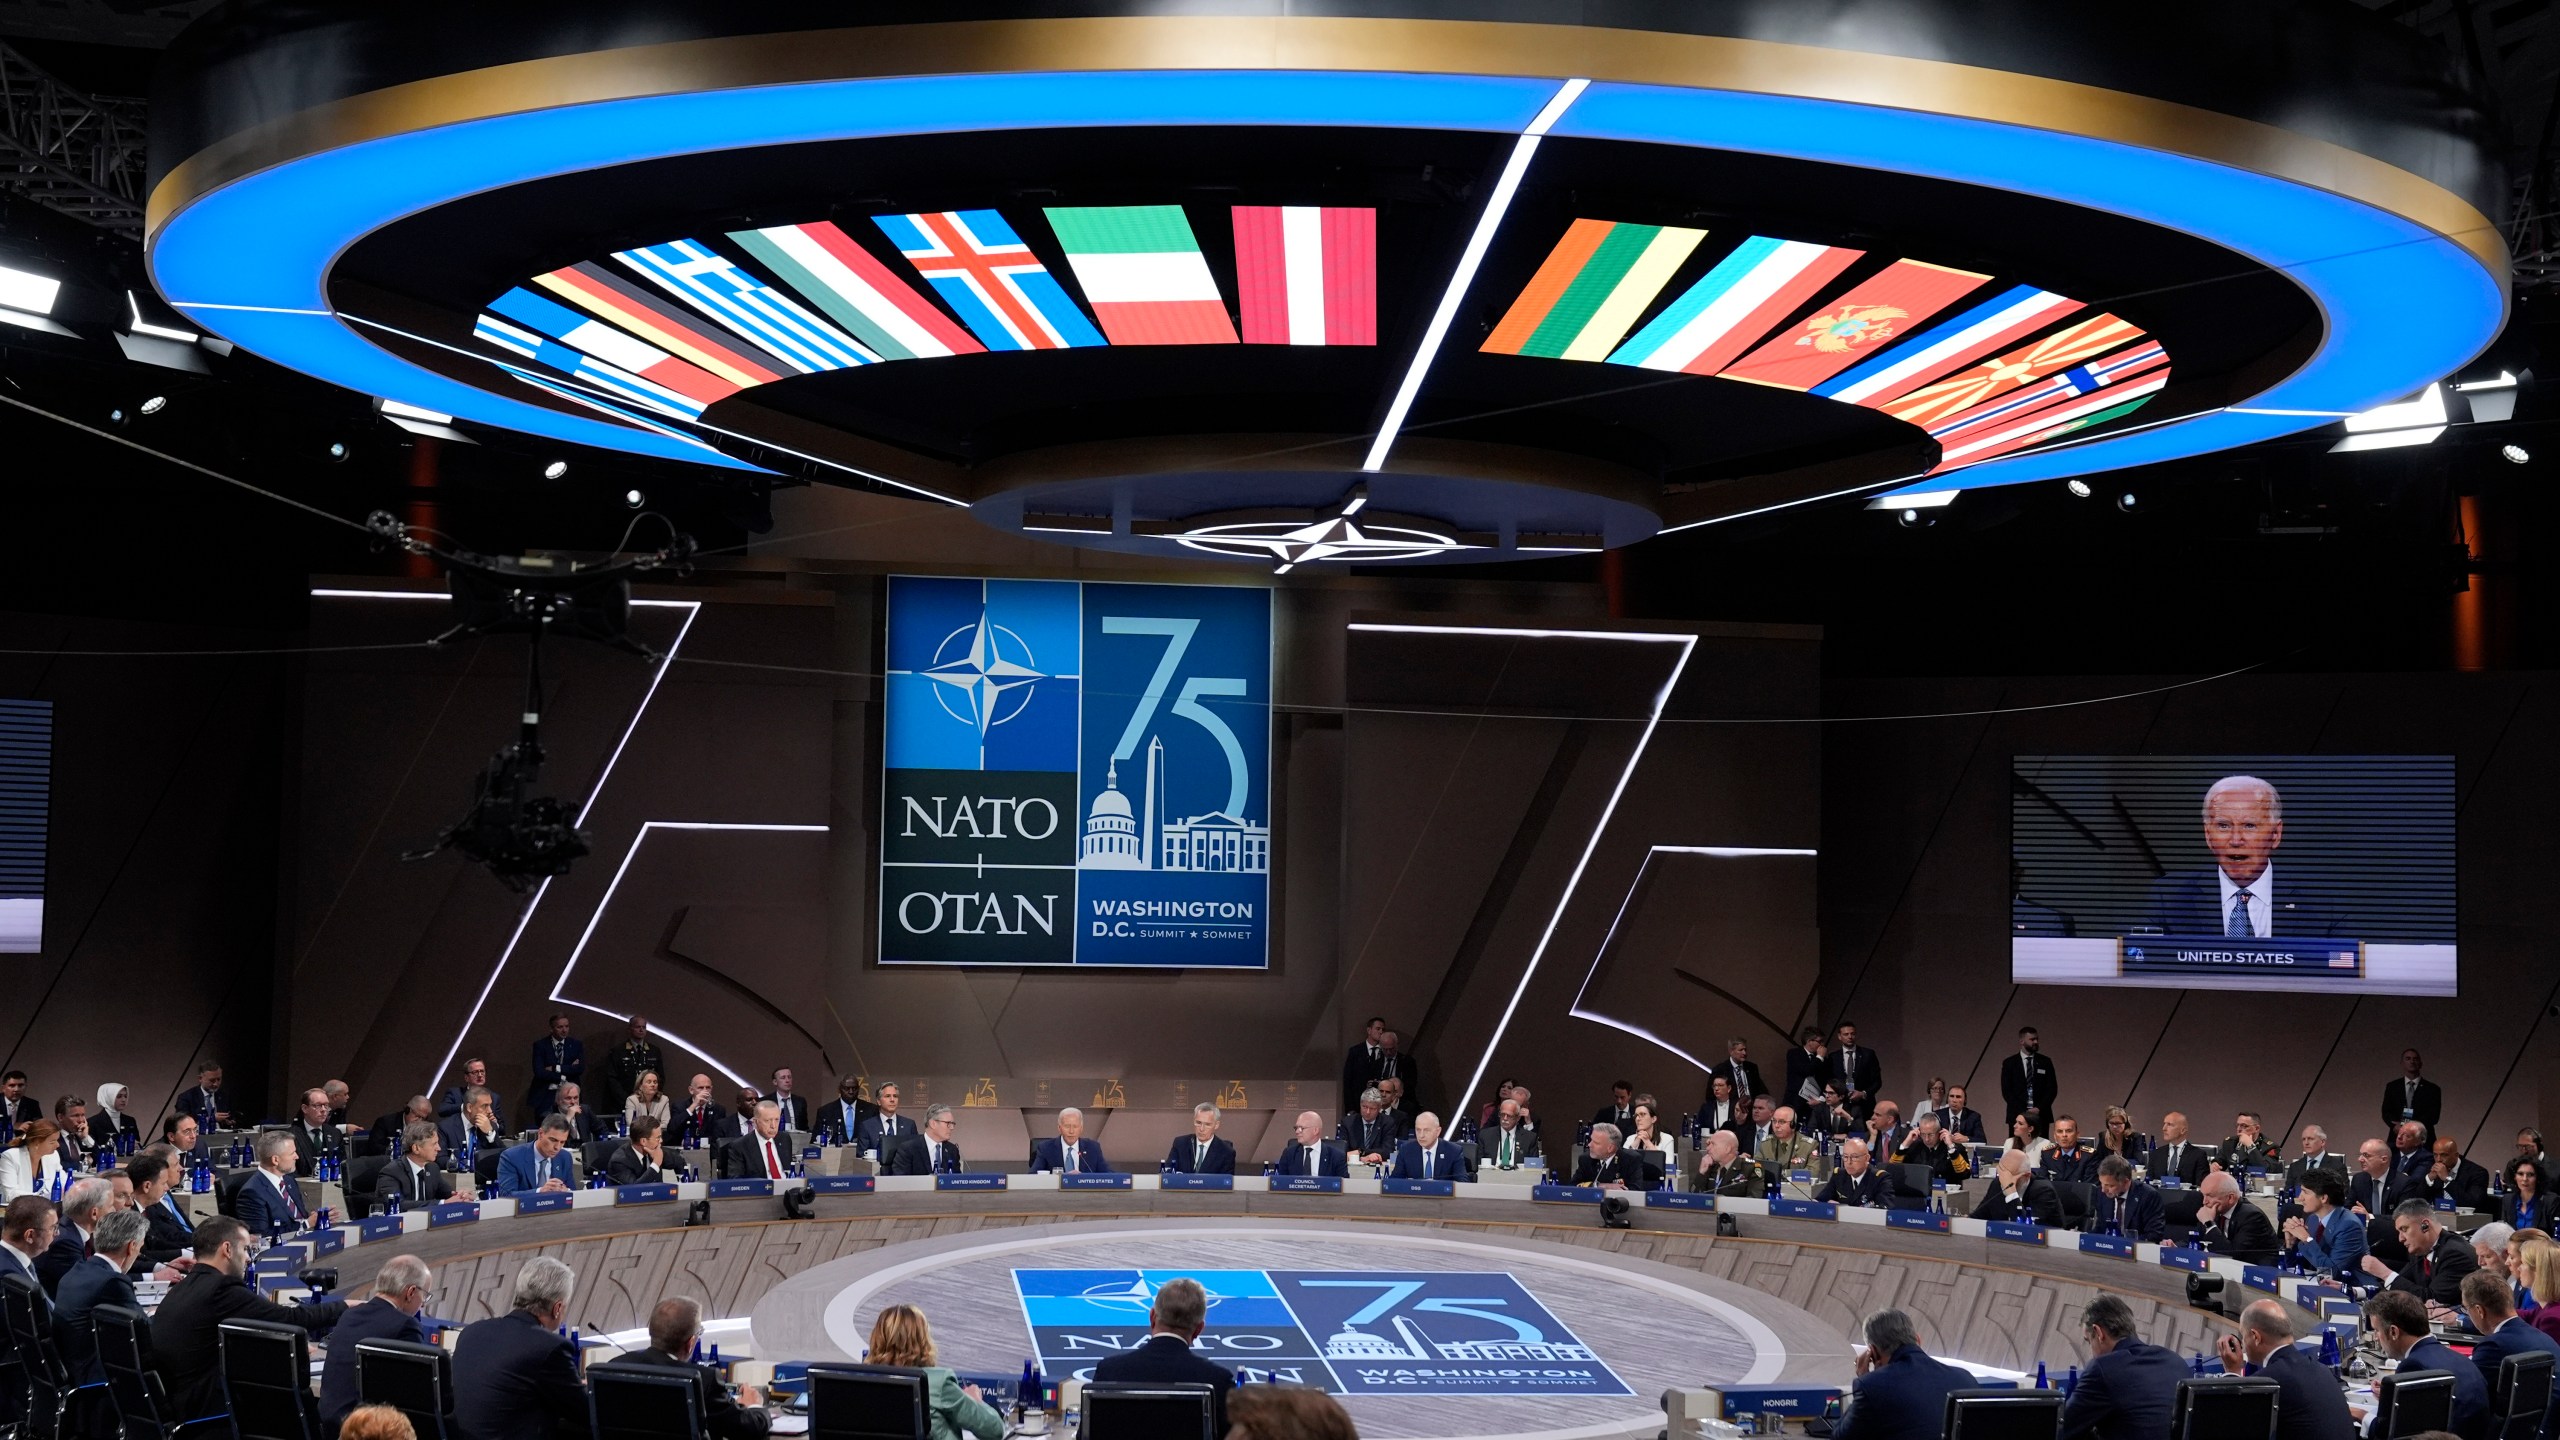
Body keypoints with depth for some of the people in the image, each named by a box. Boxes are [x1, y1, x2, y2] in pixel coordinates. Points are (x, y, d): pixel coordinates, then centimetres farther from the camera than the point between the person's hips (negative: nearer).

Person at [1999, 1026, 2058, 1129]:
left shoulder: (2045, 1062, 10)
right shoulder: (2009, 1063, 5)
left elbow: (2052, 1089, 7)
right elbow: (2006, 1091, 0)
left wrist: (2039, 1108, -7)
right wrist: (2022, 1112, -10)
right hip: (2017, 1116, -1)